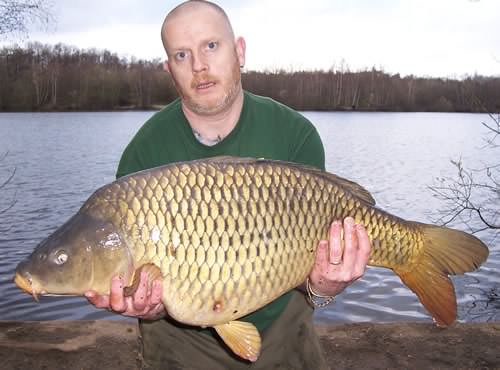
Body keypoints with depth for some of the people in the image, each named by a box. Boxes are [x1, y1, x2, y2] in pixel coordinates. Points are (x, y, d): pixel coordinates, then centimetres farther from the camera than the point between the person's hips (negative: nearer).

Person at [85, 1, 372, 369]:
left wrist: (320, 289, -34)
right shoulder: (144, 152, -16)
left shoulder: (295, 135, -16)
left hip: (280, 327, 1)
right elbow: (135, 267, -13)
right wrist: (150, 308, -33)